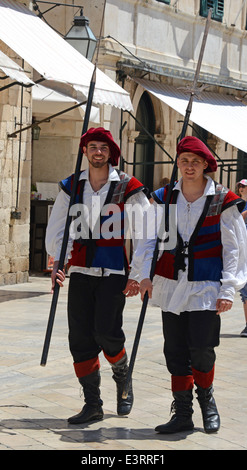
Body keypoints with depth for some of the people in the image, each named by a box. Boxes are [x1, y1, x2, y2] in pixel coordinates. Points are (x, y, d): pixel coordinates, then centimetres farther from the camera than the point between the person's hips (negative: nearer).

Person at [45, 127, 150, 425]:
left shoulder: (128, 188, -2)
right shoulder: (71, 187, 9)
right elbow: (57, 228, 11)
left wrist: (137, 275, -7)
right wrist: (57, 264, -2)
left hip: (115, 272, -4)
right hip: (80, 272, 4)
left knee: (107, 332, -12)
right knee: (80, 338, 1)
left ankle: (123, 379, 20)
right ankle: (92, 405, 10)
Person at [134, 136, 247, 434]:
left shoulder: (223, 202, -2)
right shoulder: (164, 198, 7)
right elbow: (150, 239, 7)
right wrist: (145, 274, -8)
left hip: (206, 287, -3)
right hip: (172, 286, 3)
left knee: (201, 350, -9)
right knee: (175, 352, 5)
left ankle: (206, 400, 18)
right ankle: (183, 413, 16)